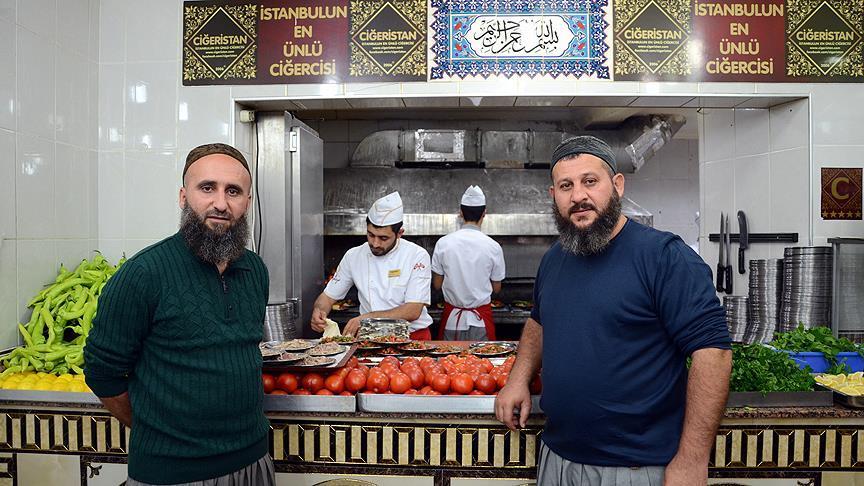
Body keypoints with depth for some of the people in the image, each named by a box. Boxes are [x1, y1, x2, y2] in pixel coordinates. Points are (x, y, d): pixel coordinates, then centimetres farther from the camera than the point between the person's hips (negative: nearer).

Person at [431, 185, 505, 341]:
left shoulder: (443, 243, -8)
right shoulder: (493, 246, -10)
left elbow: (437, 284, 0)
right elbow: (496, 288, 1)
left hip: (452, 318, 1)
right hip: (480, 322, -1)